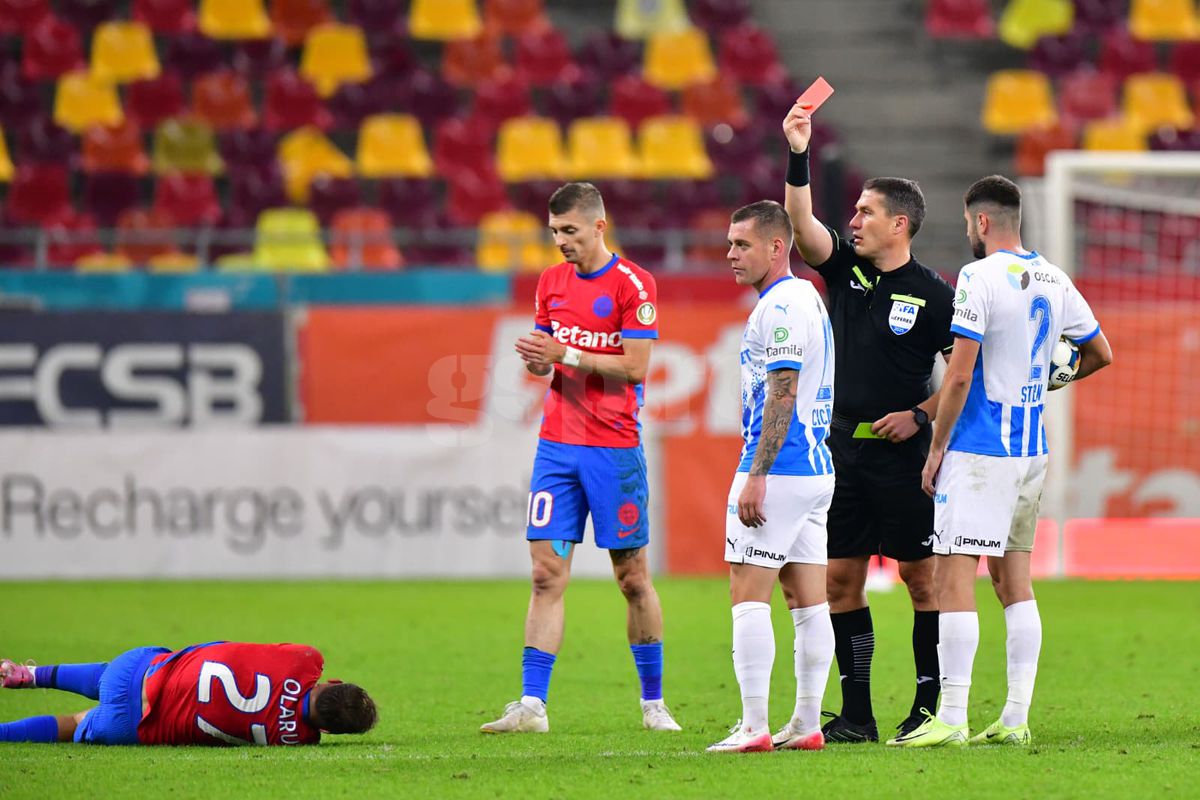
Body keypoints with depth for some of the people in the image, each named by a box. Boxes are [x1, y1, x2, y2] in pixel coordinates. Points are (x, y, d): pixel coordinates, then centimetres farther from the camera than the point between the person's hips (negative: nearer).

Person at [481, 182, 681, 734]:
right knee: (546, 574, -3)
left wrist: (566, 354, -16)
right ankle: (531, 705, -6)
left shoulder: (632, 284, -7)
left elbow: (634, 367, -12)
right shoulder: (552, 282, 12)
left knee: (632, 575, 2)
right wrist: (535, 359, -4)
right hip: (557, 443, 5)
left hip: (614, 447, -5)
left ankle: (653, 703, 14)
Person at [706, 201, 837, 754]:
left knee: (748, 595, -9)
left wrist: (756, 476, -22)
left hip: (779, 470, -10)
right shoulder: (807, 298, 18)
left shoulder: (780, 307, -14)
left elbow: (782, 396, -20)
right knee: (808, 600, 8)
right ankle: (806, 725, 8)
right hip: (817, 468, 10)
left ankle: (754, 728, -12)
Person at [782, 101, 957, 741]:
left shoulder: (932, 295, -5)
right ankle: (856, 716, 9)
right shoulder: (845, 269, 8)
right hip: (844, 447, 6)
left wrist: (920, 415, -12)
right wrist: (798, 157, -14)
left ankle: (929, 710, 3)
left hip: (901, 452, -6)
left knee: (920, 576, -2)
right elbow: (802, 223, -4)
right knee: (841, 577, 4)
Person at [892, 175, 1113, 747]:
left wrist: (936, 449, -8)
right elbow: (1100, 353, 20)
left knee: (954, 577, -8)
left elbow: (959, 374, -16)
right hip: (1032, 452, 8)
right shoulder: (1054, 280, 9)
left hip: (978, 450, -8)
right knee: (1014, 580, 12)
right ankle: (1016, 718, 9)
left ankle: (952, 718, -14)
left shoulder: (980, 277, -13)